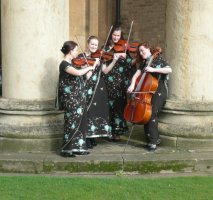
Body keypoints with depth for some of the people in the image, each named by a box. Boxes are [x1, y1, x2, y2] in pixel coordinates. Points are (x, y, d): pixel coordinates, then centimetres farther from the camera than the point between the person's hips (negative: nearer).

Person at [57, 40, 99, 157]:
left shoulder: (72, 63, 14)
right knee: (71, 124, -5)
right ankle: (67, 149, 2)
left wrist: (90, 69, 3)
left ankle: (78, 147, 18)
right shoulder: (64, 64, -14)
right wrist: (91, 67, -15)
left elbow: (81, 77, 14)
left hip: (78, 98, 9)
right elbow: (78, 73, -29)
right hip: (70, 99, -9)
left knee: (79, 123, 11)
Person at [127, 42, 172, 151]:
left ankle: (153, 141, -16)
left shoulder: (159, 59, -1)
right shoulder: (144, 63, 16)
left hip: (159, 91, -6)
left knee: (152, 113, -20)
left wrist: (153, 69, -22)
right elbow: (136, 75, 5)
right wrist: (132, 85, -14)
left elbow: (169, 70, -17)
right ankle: (155, 138, 7)